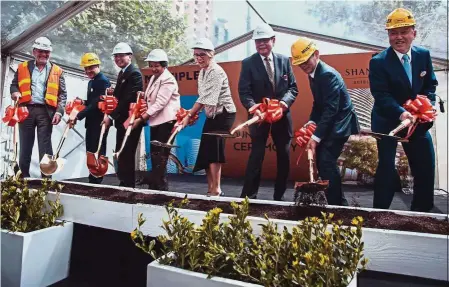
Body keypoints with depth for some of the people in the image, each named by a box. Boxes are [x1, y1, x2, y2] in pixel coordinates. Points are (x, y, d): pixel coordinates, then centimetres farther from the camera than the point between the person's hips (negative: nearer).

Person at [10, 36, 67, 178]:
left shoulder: (57, 71, 11)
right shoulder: (23, 67, 15)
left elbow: (62, 94, 5)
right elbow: (14, 85, 17)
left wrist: (59, 111, -7)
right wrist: (15, 92, -8)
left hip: (46, 111, -1)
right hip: (26, 110, 2)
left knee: (45, 146, -2)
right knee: (25, 145, 6)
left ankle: (46, 177, 2)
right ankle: (23, 176, 15)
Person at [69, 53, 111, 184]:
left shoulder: (103, 81, -14)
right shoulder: (91, 82, 18)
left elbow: (97, 103, -22)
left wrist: (78, 116, -24)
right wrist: (84, 102, 4)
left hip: (99, 123, -10)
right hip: (92, 123, 10)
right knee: (91, 152, 13)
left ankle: (96, 182, 3)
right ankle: (93, 180, 22)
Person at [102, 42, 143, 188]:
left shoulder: (134, 73, -12)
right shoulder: (122, 73, 18)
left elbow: (128, 99, -21)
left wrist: (111, 116, -21)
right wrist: (112, 93, -2)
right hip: (122, 120, 10)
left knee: (127, 154, -7)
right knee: (121, 153, 13)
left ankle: (128, 185, 2)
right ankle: (124, 182, 23)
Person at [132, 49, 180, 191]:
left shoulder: (168, 80, -12)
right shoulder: (153, 78, 16)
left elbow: (160, 103, -20)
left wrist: (141, 119, -23)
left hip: (166, 121, -9)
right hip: (155, 121, 9)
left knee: (160, 157, -8)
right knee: (155, 155, 12)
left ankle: (160, 187, 0)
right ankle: (155, 186, 22)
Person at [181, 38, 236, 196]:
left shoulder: (216, 72, -18)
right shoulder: (202, 72, 10)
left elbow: (206, 98, -24)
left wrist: (189, 115, -21)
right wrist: (194, 113, 2)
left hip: (224, 114, -9)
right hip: (212, 115, 9)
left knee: (213, 150, -11)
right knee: (206, 151, 9)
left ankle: (216, 190, -2)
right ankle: (210, 189, 18)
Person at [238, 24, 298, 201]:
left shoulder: (284, 60, 5)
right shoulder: (248, 63, -3)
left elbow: (293, 87, 4)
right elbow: (244, 92, -10)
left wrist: (285, 102, -17)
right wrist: (254, 107, -29)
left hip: (282, 115, 4)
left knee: (284, 157, 10)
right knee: (256, 156, -4)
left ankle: (279, 196, 26)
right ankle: (249, 195, 8)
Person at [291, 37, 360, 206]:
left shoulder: (328, 74, -22)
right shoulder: (313, 74, 7)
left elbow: (331, 109, -26)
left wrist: (316, 136, -27)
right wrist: (312, 121, -1)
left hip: (340, 123, -9)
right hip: (329, 123, 9)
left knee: (327, 162, -14)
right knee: (321, 161, 9)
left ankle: (337, 205, -1)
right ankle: (337, 201, 22)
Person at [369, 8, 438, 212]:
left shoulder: (424, 55, 0)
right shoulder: (378, 62, -15)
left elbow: (430, 85, 7)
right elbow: (381, 96, -23)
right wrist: (401, 113, -39)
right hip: (387, 121, -5)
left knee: (426, 166, 9)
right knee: (386, 167, -6)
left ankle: (421, 212, 28)